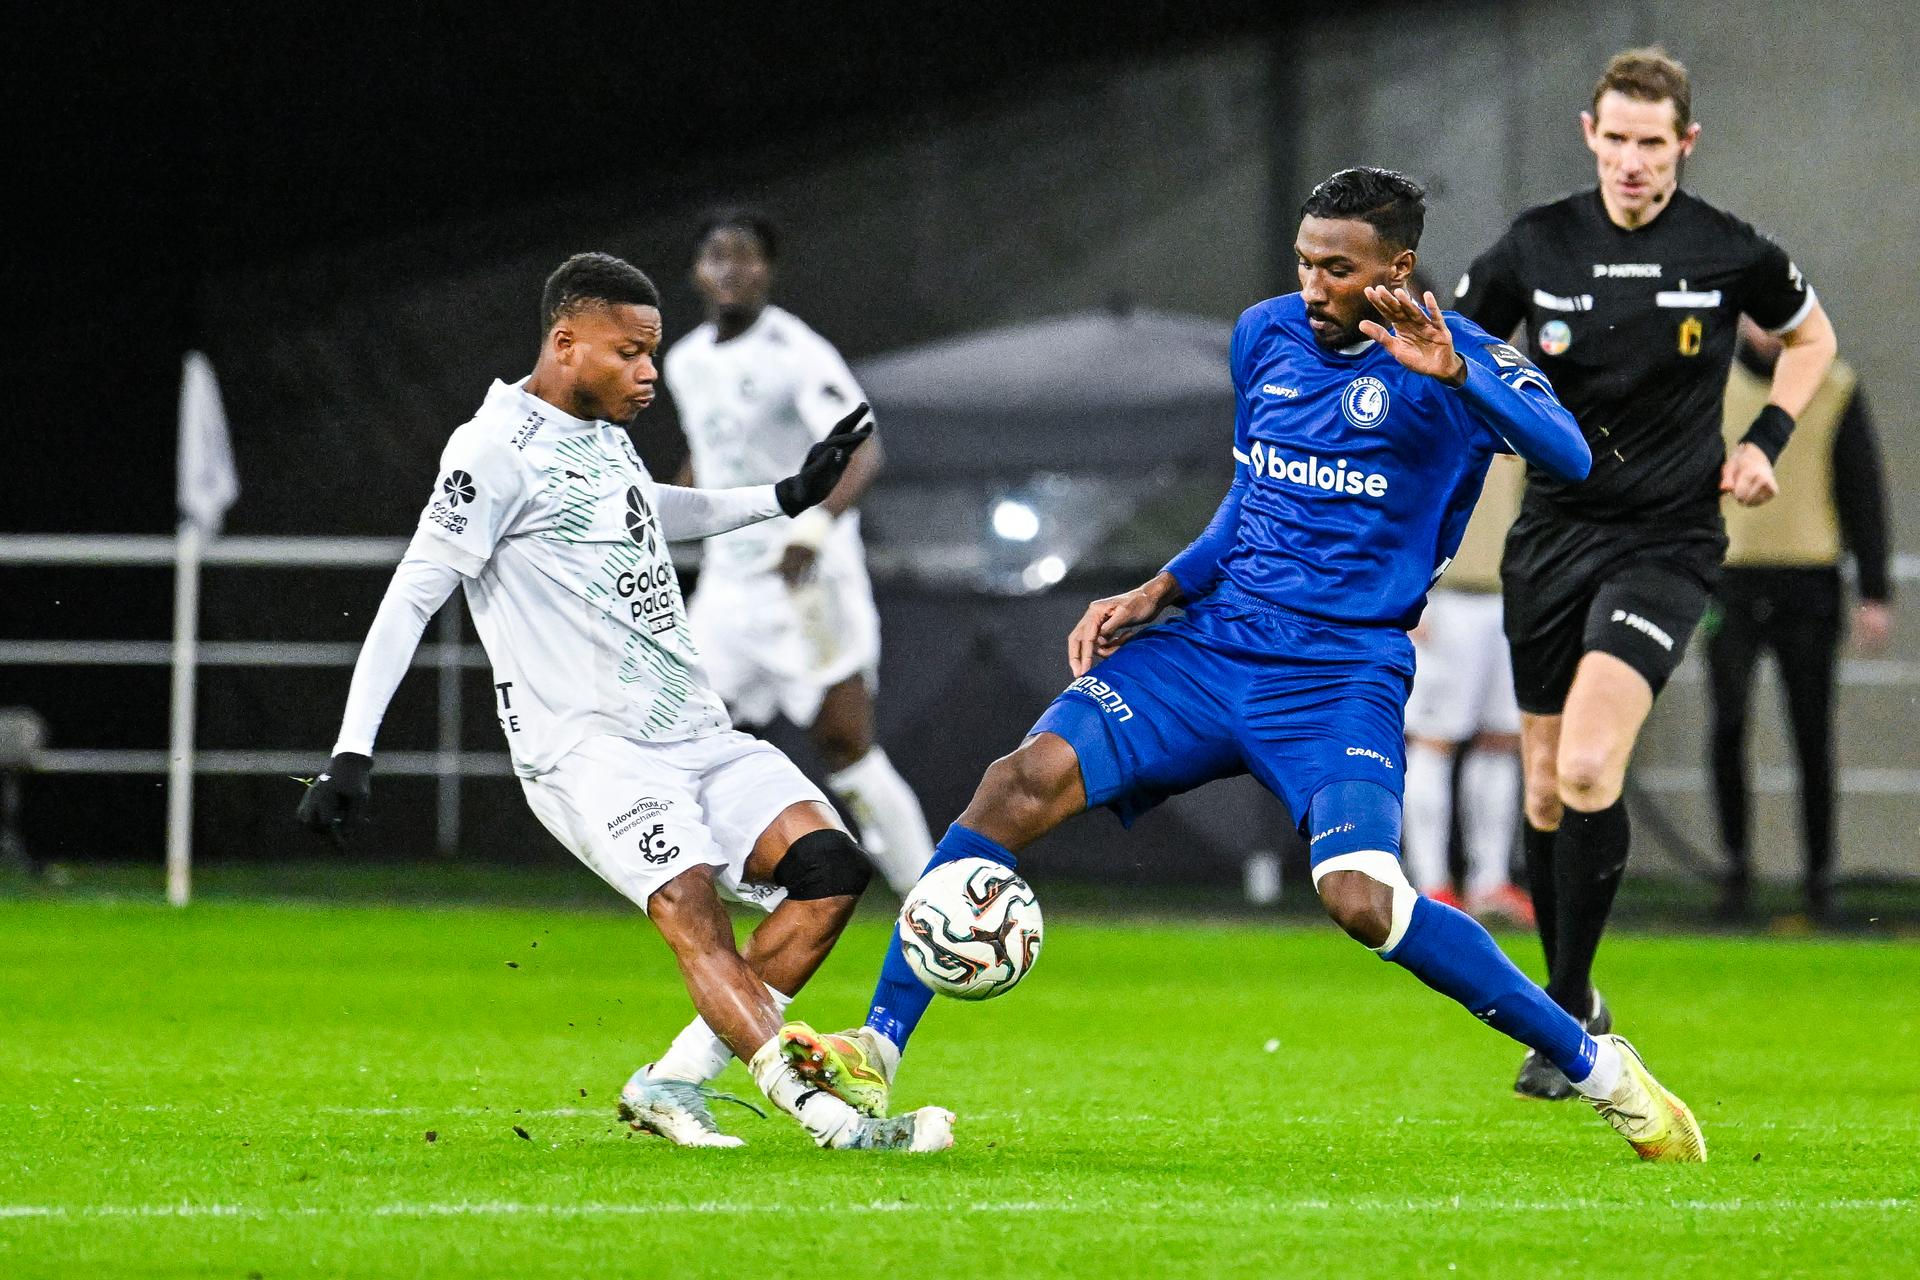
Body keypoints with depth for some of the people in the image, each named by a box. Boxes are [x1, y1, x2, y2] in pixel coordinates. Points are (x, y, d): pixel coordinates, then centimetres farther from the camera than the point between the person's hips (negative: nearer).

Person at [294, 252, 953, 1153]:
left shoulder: (603, 436, 19)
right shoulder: (500, 448, -8)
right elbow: (413, 595, -11)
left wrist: (788, 497, 37)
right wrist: (352, 753, -17)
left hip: (694, 732, 9)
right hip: (586, 749, -9)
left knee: (827, 864, -7)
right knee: (689, 904, -27)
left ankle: (671, 1085, -3)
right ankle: (825, 1117, -38)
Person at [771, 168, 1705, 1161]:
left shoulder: (1452, 358, -6)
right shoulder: (1266, 336, 12)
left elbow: (1567, 457, -25)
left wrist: (1453, 372, -38)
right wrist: (1159, 592, 11)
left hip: (1341, 680, -5)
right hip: (1211, 648, 5)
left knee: (1362, 898, -27)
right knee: (1024, 780, -19)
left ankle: (1597, 1068, -7)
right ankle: (875, 1053, -15)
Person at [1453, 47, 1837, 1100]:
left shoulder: (1729, 254, -5)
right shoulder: (1535, 246, -3)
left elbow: (1810, 337, 15)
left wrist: (1765, 440, 2)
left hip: (1666, 539, -3)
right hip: (1552, 531, 3)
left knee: (1588, 767, -21)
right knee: (1545, 791, 7)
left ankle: (1565, 1018, -12)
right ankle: (1573, 999, 28)